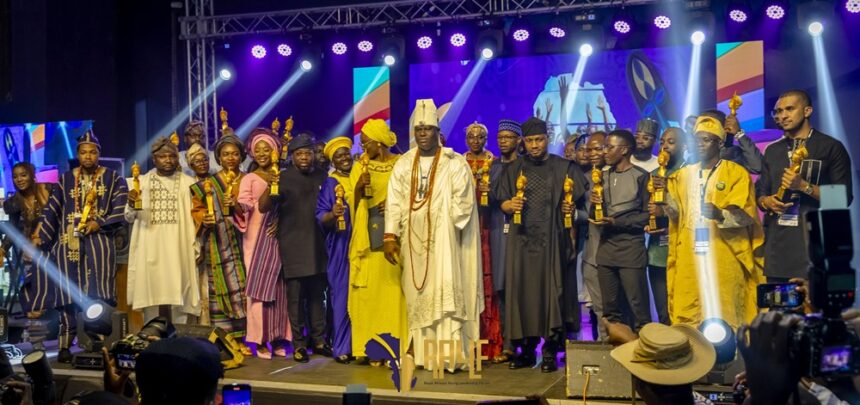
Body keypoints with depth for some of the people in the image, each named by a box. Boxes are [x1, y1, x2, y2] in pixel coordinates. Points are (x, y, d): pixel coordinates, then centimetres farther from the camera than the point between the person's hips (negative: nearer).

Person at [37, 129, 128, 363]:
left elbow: (121, 210, -1)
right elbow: (51, 210, 10)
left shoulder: (113, 178, 8)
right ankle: (65, 346, 0)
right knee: (69, 294, -2)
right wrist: (40, 237, 2)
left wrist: (99, 223, -12)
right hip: (70, 241, 2)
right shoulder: (66, 179, 14)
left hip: (99, 241, -1)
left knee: (99, 294, -9)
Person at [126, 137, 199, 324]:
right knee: (151, 296, 1)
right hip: (150, 251, 1)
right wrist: (131, 204, -14)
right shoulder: (142, 181, 8)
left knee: (178, 296, -1)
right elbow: (129, 218, 7)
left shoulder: (188, 183, 5)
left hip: (179, 251, -1)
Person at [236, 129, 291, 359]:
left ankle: (278, 339, 8)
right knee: (259, 286, -4)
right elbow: (244, 207, -10)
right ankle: (260, 340, 1)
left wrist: (281, 221, -9)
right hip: (257, 237, -2)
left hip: (277, 236, 3)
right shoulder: (249, 179, 4)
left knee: (278, 287, 2)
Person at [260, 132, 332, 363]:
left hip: (318, 244, 4)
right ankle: (299, 343, 9)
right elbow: (264, 208, -9)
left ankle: (318, 339, 18)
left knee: (317, 293, 9)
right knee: (296, 295, 1)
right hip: (293, 245, -3)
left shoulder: (322, 177, 9)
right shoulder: (284, 177, -2)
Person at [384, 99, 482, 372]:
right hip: (413, 242, 4)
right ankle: (422, 354, 13)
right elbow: (394, 202, 4)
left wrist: (443, 226, -11)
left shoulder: (455, 164, -1)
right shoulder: (403, 164, 11)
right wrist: (390, 235, -4)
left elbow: (462, 203, -5)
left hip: (443, 241, -4)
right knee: (417, 296, 6)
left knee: (445, 293, -9)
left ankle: (449, 355, -5)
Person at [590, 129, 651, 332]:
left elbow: (647, 215, -6)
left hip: (631, 248, -5)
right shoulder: (603, 176, 15)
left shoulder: (640, 176, -3)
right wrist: (595, 204, -3)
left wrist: (616, 222, -14)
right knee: (610, 308, 9)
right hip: (605, 246, 6)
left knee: (638, 306, -5)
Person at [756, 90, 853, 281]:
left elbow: (843, 197, -4)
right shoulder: (772, 151, 18)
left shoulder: (831, 147, 2)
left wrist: (804, 186, -14)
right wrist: (766, 202, -3)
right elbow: (760, 192, 20)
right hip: (777, 243, 4)